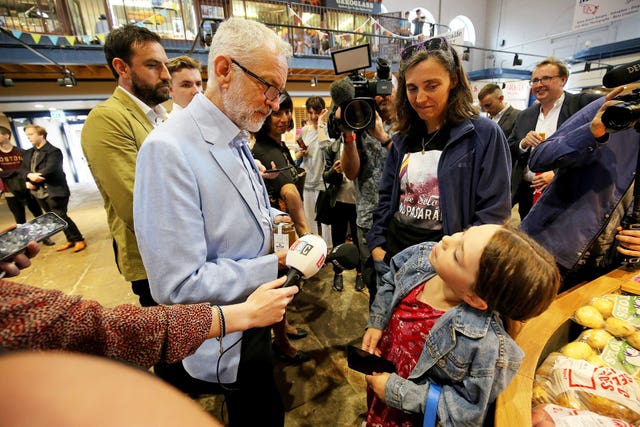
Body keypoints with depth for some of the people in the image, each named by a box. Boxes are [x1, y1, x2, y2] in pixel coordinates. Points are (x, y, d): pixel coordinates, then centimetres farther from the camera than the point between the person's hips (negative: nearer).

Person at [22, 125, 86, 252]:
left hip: (54, 191, -8)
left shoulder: (53, 151, -9)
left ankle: (79, 240, 3)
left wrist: (33, 179, -15)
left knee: (61, 217, -9)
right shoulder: (28, 153, 16)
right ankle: (70, 240, 22)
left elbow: (50, 169, -20)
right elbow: (24, 169, 8)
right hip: (39, 192, 8)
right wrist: (29, 175, -14)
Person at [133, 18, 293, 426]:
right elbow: (179, 285, -28)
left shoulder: (237, 140, 2)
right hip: (227, 341, -8)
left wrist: (271, 218, -5)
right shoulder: (169, 150, -27)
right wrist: (276, 265, -25)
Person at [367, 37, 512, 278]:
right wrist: (377, 246, 0)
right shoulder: (403, 139, 7)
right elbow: (386, 198, 9)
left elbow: (493, 212, -11)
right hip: (393, 255, 5)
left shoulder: (485, 135, -8)